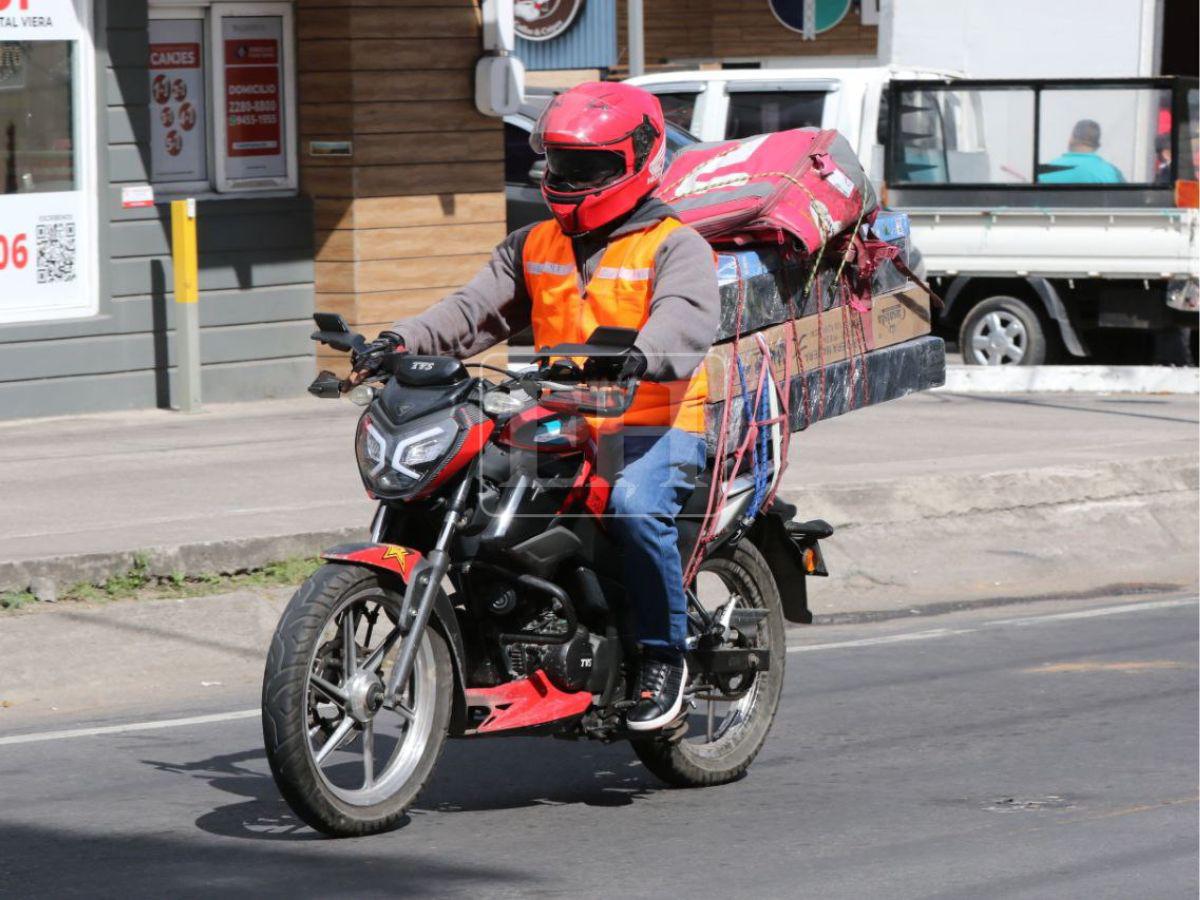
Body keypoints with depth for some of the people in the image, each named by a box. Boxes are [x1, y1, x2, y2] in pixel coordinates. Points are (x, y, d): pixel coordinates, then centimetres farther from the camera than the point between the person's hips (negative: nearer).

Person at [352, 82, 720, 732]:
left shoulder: (675, 246, 0)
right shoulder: (533, 246, 19)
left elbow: (686, 316, -20)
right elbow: (475, 309, 9)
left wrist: (642, 355, -43)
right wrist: (401, 342, -10)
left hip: (655, 426, -6)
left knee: (635, 505, -35)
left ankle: (663, 657, -18)